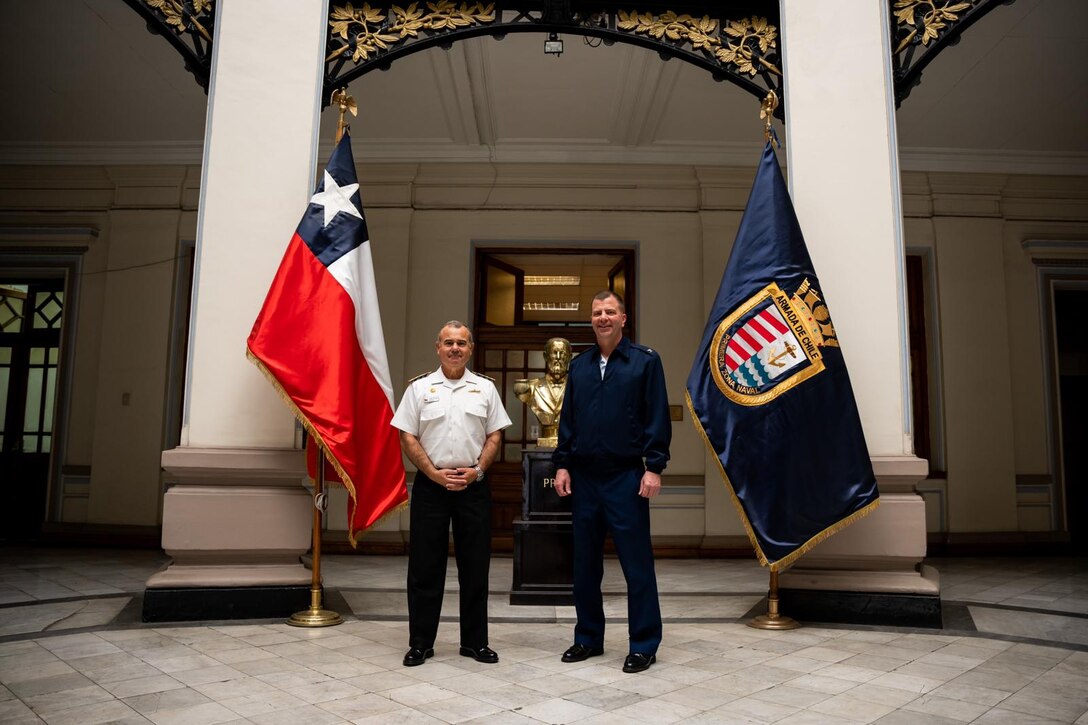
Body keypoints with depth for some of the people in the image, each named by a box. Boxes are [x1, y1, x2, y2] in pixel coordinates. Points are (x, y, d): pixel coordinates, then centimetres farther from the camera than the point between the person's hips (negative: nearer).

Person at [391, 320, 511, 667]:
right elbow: (408, 438, 0)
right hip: (430, 485, -1)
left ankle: (475, 641, 20)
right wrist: (435, 473, -9)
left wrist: (477, 470, -8)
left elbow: (495, 436, 7)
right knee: (425, 567, 5)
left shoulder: (485, 388, 8)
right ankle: (420, 643, 17)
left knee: (475, 566, 7)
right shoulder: (420, 388, 3)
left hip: (474, 486, 1)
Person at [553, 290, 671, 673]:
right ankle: (588, 638, 25)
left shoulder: (645, 361, -1)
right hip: (583, 477, 5)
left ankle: (644, 645, 13)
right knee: (585, 563, 12)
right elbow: (567, 419, 13)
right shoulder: (579, 365, 12)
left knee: (637, 563, 1)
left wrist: (654, 468, -11)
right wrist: (562, 465, 5)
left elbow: (658, 419, -5)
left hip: (626, 477, -4)